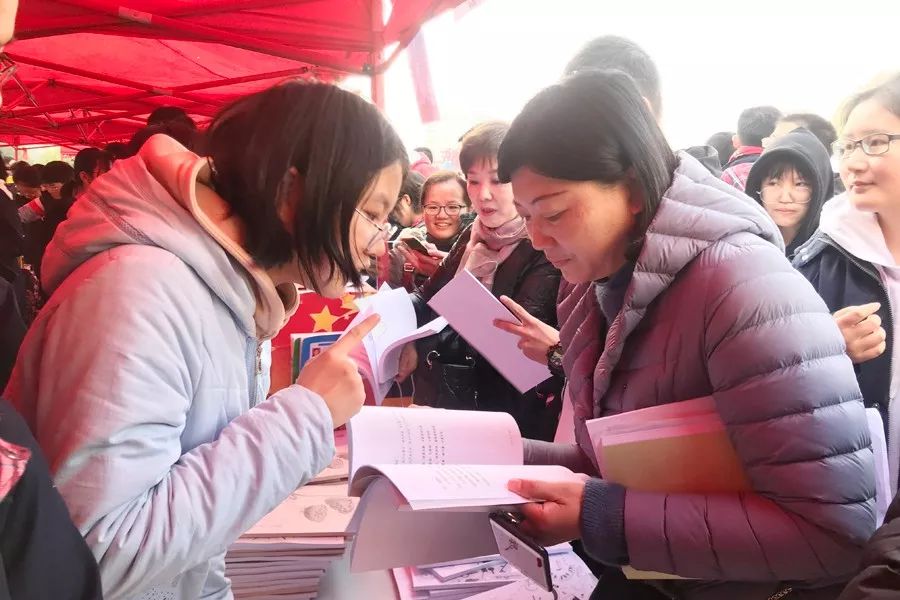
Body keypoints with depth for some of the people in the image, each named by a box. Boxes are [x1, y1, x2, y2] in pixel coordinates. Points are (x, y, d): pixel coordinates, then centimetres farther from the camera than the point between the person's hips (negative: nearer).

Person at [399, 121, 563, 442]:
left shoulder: (544, 248, -11)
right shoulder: (473, 236, 10)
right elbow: (430, 298, 10)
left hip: (506, 414, -6)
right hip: (443, 397, 6)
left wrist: (422, 350, -26)